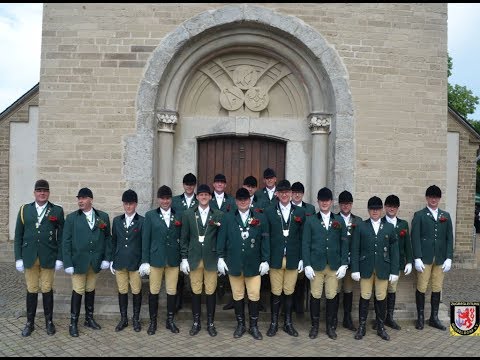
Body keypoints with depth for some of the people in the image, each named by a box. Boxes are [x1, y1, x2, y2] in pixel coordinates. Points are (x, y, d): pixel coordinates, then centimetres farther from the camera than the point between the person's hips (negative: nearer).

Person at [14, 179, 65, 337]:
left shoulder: (57, 210, 2)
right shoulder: (25, 210, 6)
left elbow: (61, 236, 0)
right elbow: (18, 236, 6)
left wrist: (60, 258, -5)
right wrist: (18, 258, 0)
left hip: (48, 258, -1)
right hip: (29, 257, 1)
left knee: (47, 290, 7)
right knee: (31, 290, 8)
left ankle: (49, 321, 20)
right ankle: (30, 322, 21)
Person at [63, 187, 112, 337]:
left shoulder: (103, 217, 3)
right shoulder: (72, 218, -1)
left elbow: (107, 237, 5)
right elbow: (66, 241, -3)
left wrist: (107, 257, -2)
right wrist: (68, 263, -9)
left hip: (96, 261, 2)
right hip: (78, 261, -2)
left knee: (90, 290, 13)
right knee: (78, 291, 1)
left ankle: (89, 318, 26)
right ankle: (73, 323, 13)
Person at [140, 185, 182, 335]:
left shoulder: (179, 216, 5)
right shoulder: (150, 215, 2)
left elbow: (182, 238, 5)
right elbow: (145, 239, 0)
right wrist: (145, 261, -4)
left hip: (173, 259, 1)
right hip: (156, 259, -1)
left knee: (172, 291, 7)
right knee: (154, 291, 7)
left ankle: (170, 320, 22)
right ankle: (153, 321, 21)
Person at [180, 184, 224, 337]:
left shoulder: (218, 215, 1)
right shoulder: (188, 214, 3)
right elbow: (184, 238, 5)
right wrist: (184, 258, 1)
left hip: (211, 259, -1)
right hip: (194, 259, 1)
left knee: (211, 291, 6)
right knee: (196, 291, 8)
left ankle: (210, 323, 19)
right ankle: (196, 322, 22)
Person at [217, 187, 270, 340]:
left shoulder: (260, 218, 1)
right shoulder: (227, 218, 3)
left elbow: (265, 240, 1)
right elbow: (221, 239, 5)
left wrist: (265, 260, -2)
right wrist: (220, 257, -1)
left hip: (254, 264, -1)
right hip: (234, 264, 1)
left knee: (254, 296, 2)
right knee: (237, 296, 10)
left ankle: (254, 326, 18)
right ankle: (240, 325, 24)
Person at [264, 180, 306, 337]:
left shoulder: (300, 212, 4)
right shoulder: (269, 212, 2)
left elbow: (303, 237, 4)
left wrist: (301, 258, 0)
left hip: (292, 259, 1)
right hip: (275, 259, -1)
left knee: (289, 292, 9)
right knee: (276, 292, 6)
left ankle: (288, 323, 23)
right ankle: (274, 323, 19)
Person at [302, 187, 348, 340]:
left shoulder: (339, 220, 7)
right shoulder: (310, 221, 3)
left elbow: (344, 244, 6)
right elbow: (305, 244, 1)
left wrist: (343, 264, 0)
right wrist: (307, 265, -6)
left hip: (334, 265, 1)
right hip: (316, 265, -1)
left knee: (332, 296, 5)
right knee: (315, 296, 3)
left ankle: (330, 326, 19)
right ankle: (314, 326, 17)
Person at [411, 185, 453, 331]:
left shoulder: (445, 216, 11)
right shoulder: (419, 215, 1)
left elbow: (449, 238, 8)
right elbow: (415, 238, -5)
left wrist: (449, 258, 0)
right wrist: (417, 258, -13)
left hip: (440, 259, 3)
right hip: (425, 258, -3)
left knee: (437, 288, 8)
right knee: (421, 288, 2)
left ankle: (434, 317, 18)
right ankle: (420, 317, 14)